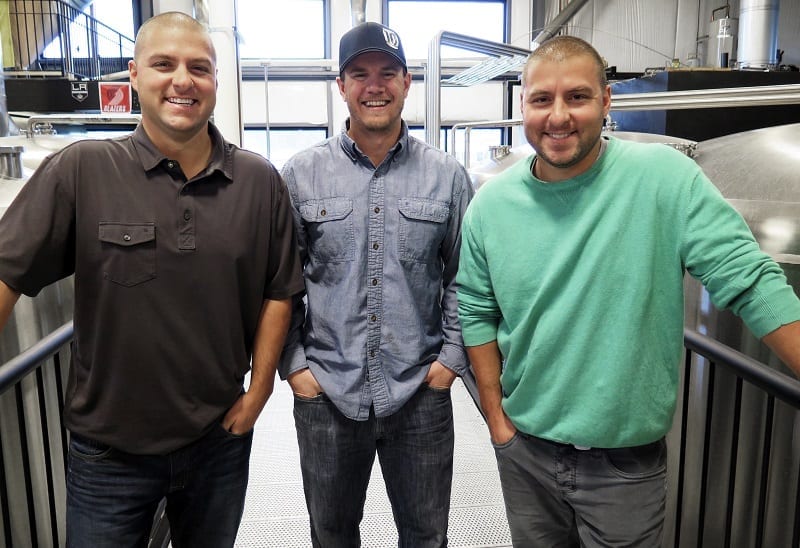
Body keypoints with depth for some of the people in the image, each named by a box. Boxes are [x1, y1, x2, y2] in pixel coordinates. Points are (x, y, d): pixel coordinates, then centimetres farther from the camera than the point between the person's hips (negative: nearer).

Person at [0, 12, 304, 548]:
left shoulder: (260, 180, -5)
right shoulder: (80, 170, -11)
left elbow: (278, 291, 1)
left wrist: (259, 390, -2)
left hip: (221, 441, 2)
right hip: (109, 448, -1)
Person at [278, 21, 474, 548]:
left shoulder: (447, 175, 0)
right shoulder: (301, 173, -2)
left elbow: (463, 277, 5)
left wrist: (451, 358, -1)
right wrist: (294, 364, -2)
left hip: (421, 393, 0)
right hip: (325, 392, 0)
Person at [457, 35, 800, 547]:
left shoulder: (665, 177, -14)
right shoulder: (491, 203, -5)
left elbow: (749, 279, -14)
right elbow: (476, 311, 3)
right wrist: (496, 414, 2)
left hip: (628, 458, -2)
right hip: (525, 447, 3)